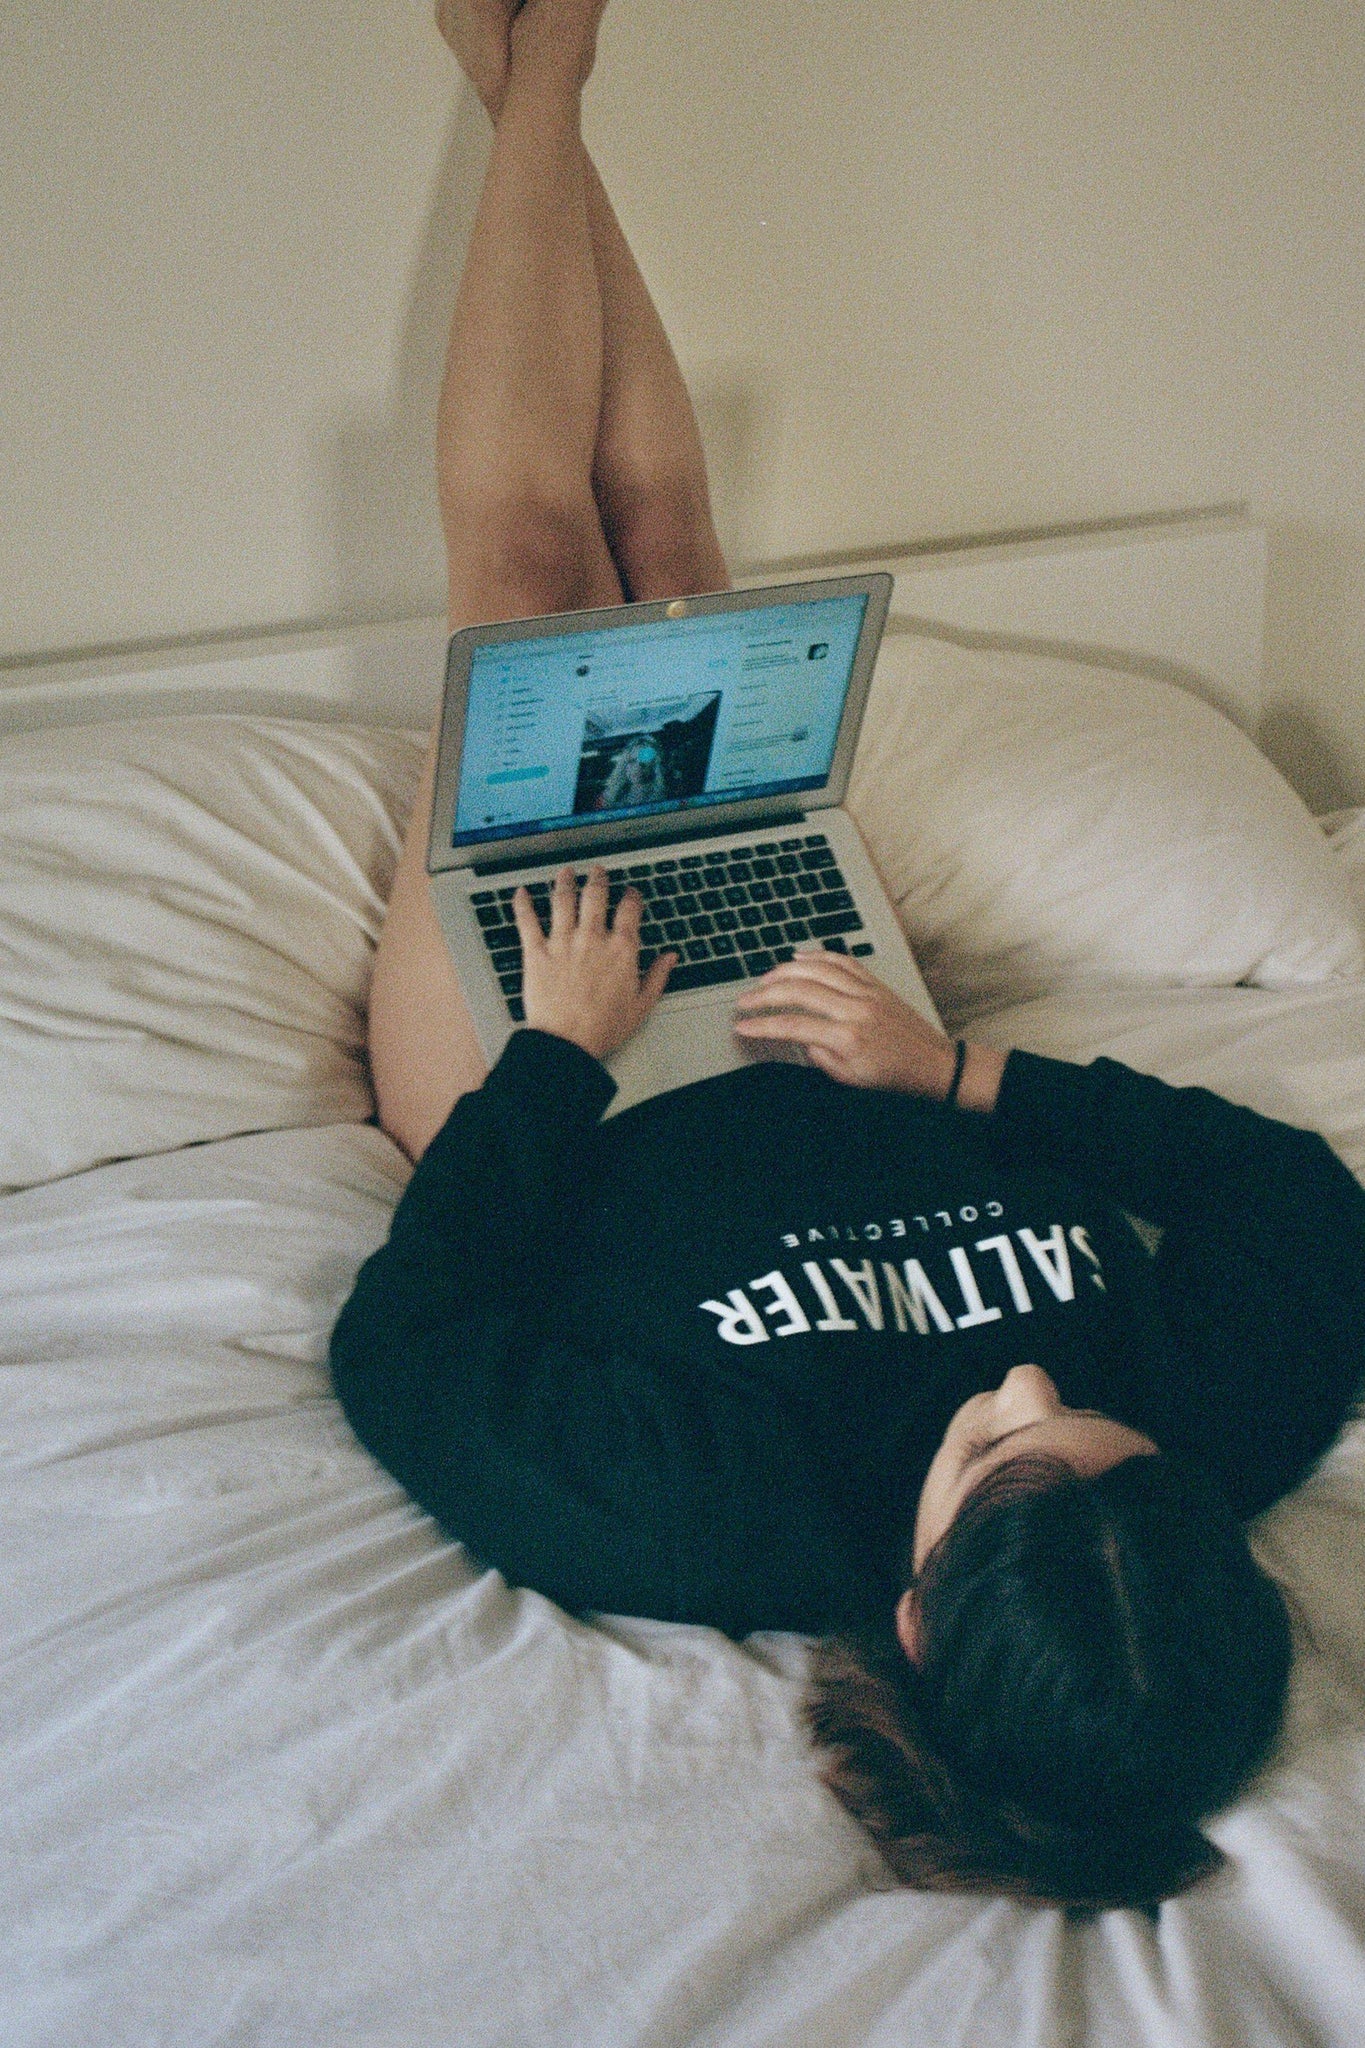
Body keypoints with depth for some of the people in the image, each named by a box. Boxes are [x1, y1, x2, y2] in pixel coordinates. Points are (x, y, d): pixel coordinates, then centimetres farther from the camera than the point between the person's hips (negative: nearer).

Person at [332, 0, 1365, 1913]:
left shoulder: (716, 1522, -45)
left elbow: (405, 1343, -29)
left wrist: (563, 1052, -22)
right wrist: (969, 1074, -25)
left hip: (565, 1088, -3)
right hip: (794, 1053, 3)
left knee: (530, 541, -1)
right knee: (656, 513, 6)